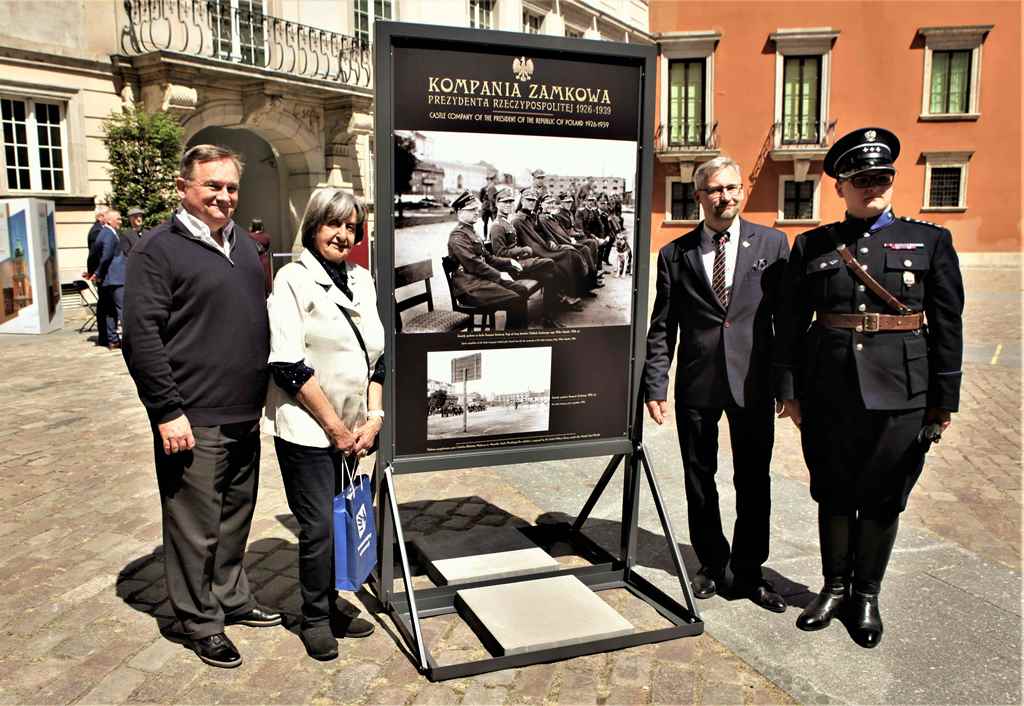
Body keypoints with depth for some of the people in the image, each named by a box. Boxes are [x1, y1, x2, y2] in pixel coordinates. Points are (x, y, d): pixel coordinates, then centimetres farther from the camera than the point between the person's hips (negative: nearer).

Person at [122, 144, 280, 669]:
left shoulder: (243, 243, 14)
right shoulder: (159, 249, -9)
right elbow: (141, 335, -14)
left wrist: (265, 391, 19)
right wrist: (167, 410, -17)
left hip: (246, 416, 7)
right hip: (193, 421, -7)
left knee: (235, 517, 19)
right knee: (195, 526, 4)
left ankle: (232, 599, 35)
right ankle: (198, 621, 21)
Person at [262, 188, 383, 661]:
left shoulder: (361, 279, 9)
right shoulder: (294, 279, -8)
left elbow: (377, 355, 12)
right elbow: (289, 365, -15)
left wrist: (373, 417, 0)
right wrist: (335, 427, -12)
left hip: (350, 430, 6)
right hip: (307, 429, -5)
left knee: (340, 520, 11)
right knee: (319, 526, 0)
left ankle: (329, 607, 29)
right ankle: (315, 619, 20)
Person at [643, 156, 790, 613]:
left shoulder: (772, 244, 2)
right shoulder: (675, 254, 3)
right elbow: (661, 328, 3)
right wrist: (655, 386, -3)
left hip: (754, 382, 0)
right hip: (697, 384, 1)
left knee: (754, 481, 8)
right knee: (699, 478, 11)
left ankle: (748, 571, 25)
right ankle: (712, 564, 30)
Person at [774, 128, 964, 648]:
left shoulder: (931, 241, 4)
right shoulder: (811, 246, 5)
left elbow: (948, 326, 2)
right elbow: (791, 323, 4)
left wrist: (944, 400, -1)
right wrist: (789, 390, 0)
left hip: (900, 394, -1)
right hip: (827, 391, 1)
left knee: (882, 498, 9)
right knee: (833, 493, 12)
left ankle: (866, 595, 28)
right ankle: (835, 586, 31)